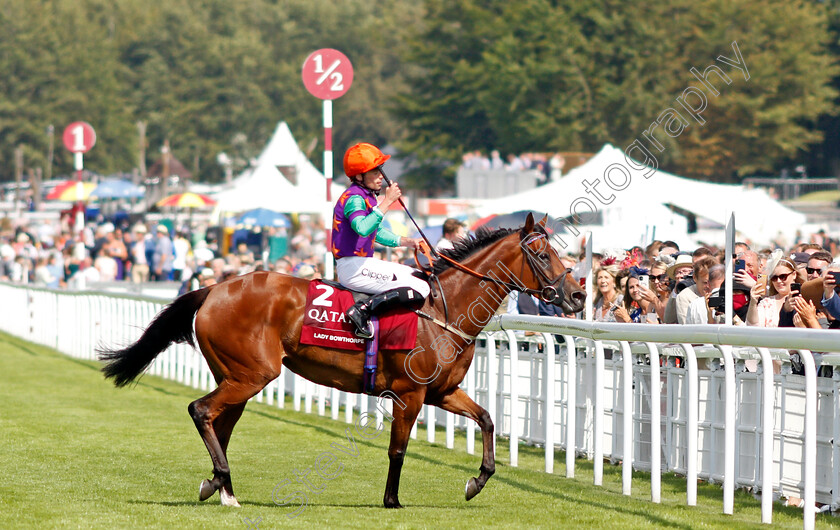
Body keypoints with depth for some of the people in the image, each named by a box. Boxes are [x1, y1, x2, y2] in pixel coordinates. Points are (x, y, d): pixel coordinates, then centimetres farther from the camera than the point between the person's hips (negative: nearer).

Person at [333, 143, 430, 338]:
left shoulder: (368, 197, 16)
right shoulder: (354, 198, -15)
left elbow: (377, 233, 29)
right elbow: (362, 228, -36)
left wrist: (406, 242, 17)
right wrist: (387, 202, -32)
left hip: (363, 263, 10)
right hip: (352, 267, -10)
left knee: (419, 276, 19)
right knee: (420, 289, -19)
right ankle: (363, 310, -23)